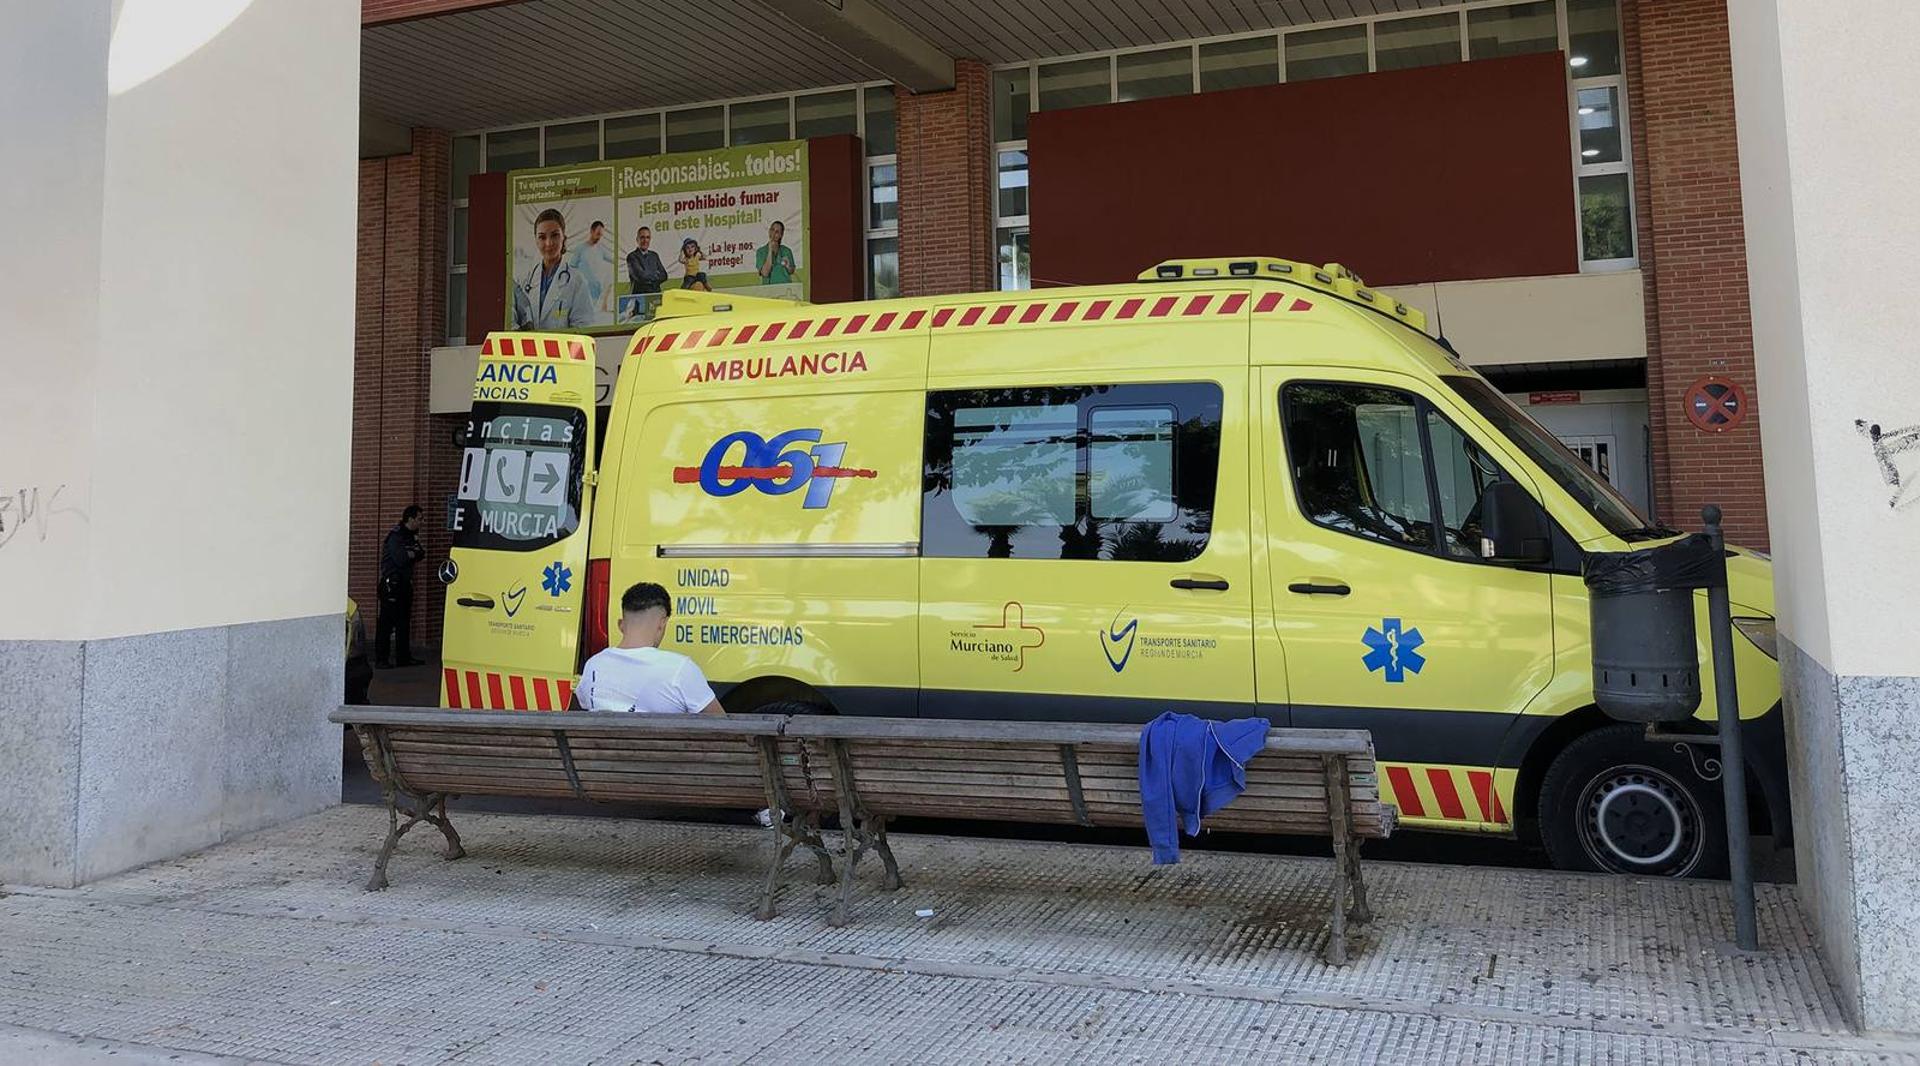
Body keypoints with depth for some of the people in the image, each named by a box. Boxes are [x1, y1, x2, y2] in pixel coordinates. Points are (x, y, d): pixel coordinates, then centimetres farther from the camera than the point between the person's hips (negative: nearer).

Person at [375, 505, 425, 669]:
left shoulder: (411, 535, 13)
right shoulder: (395, 536, -14)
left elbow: (416, 556, 14)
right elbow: (400, 559, -24)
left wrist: (415, 553, -8)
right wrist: (415, 553, -6)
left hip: (405, 583, 9)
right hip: (391, 584, -9)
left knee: (404, 621, 13)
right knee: (387, 622, -6)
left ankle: (403, 657, 20)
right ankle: (381, 659, -3)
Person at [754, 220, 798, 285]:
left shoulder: (787, 251, 5)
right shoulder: (760, 251, 1)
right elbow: (765, 273, -12)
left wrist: (788, 267, -5)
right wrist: (770, 251, -11)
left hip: (785, 285, 1)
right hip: (769, 286, -1)